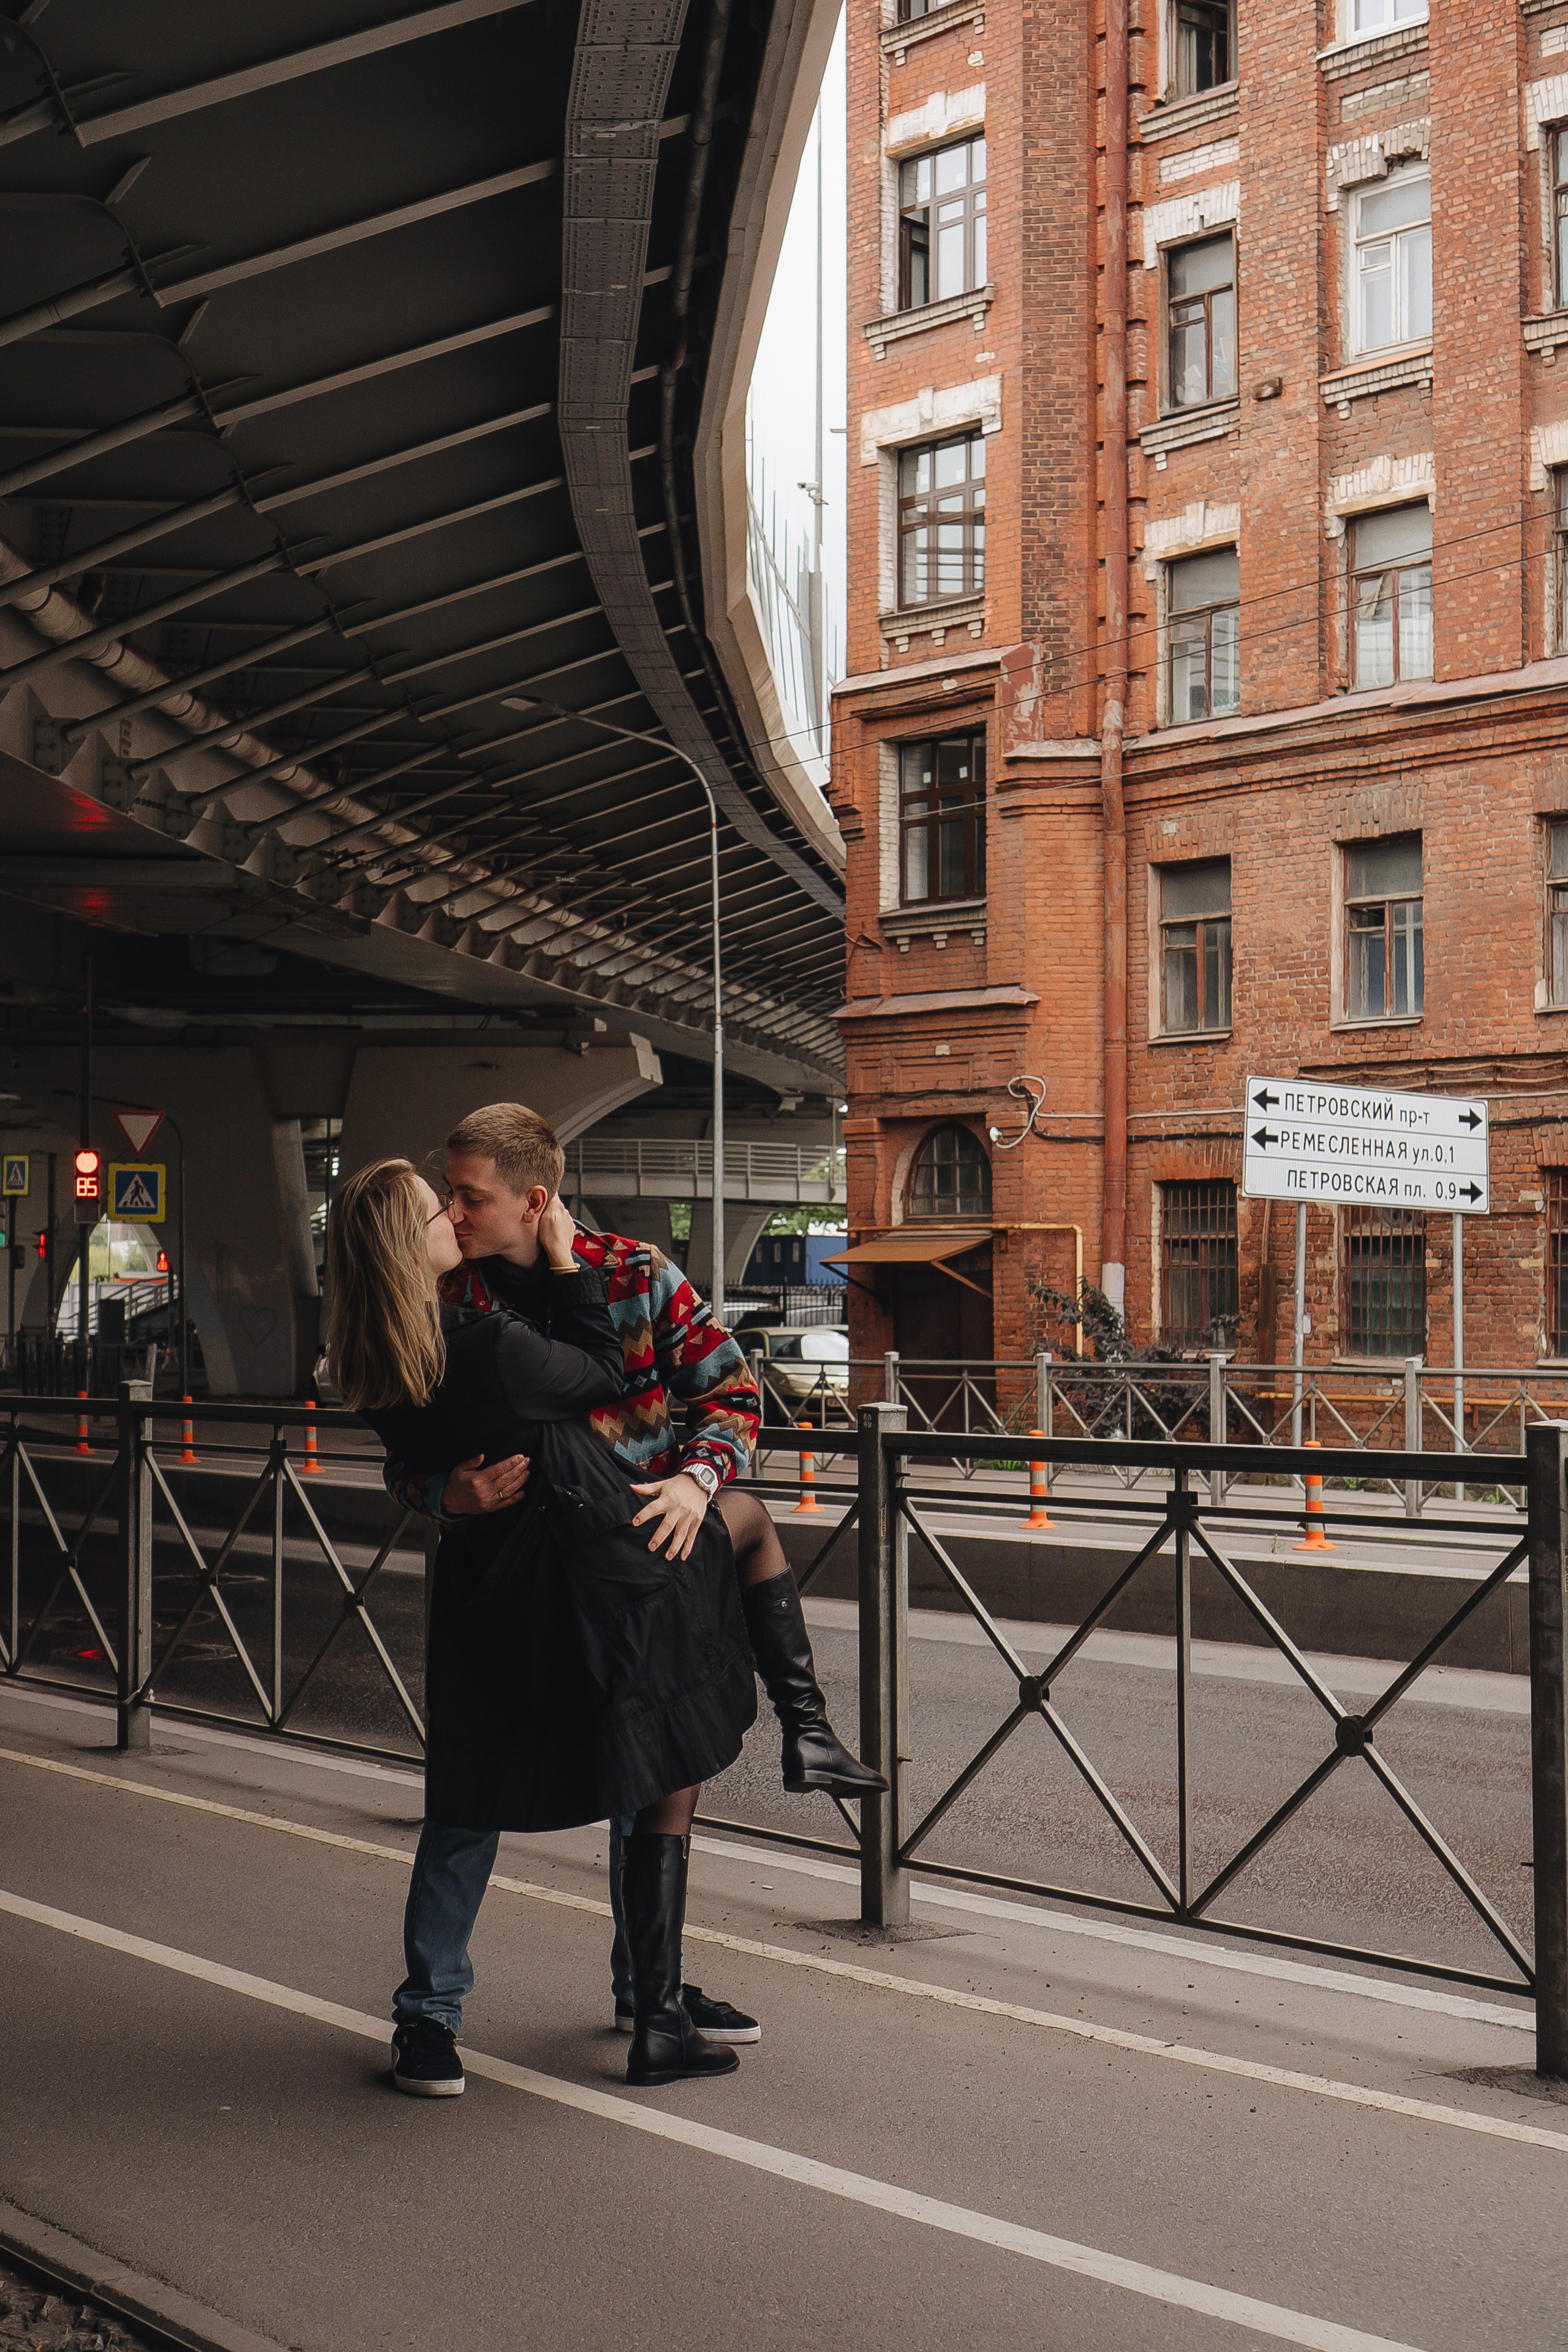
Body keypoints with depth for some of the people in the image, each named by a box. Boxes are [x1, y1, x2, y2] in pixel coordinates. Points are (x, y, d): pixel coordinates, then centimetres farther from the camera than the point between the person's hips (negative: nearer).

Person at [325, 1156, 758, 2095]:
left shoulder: (373, 1374, -4)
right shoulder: (492, 1350, -25)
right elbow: (605, 1374, -6)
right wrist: (569, 1263, 0)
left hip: (485, 1589, 6)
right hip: (603, 1575, -6)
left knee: (467, 1805, 17)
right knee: (669, 1789, 9)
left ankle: (428, 2020, 17)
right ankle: (661, 2025, 13)